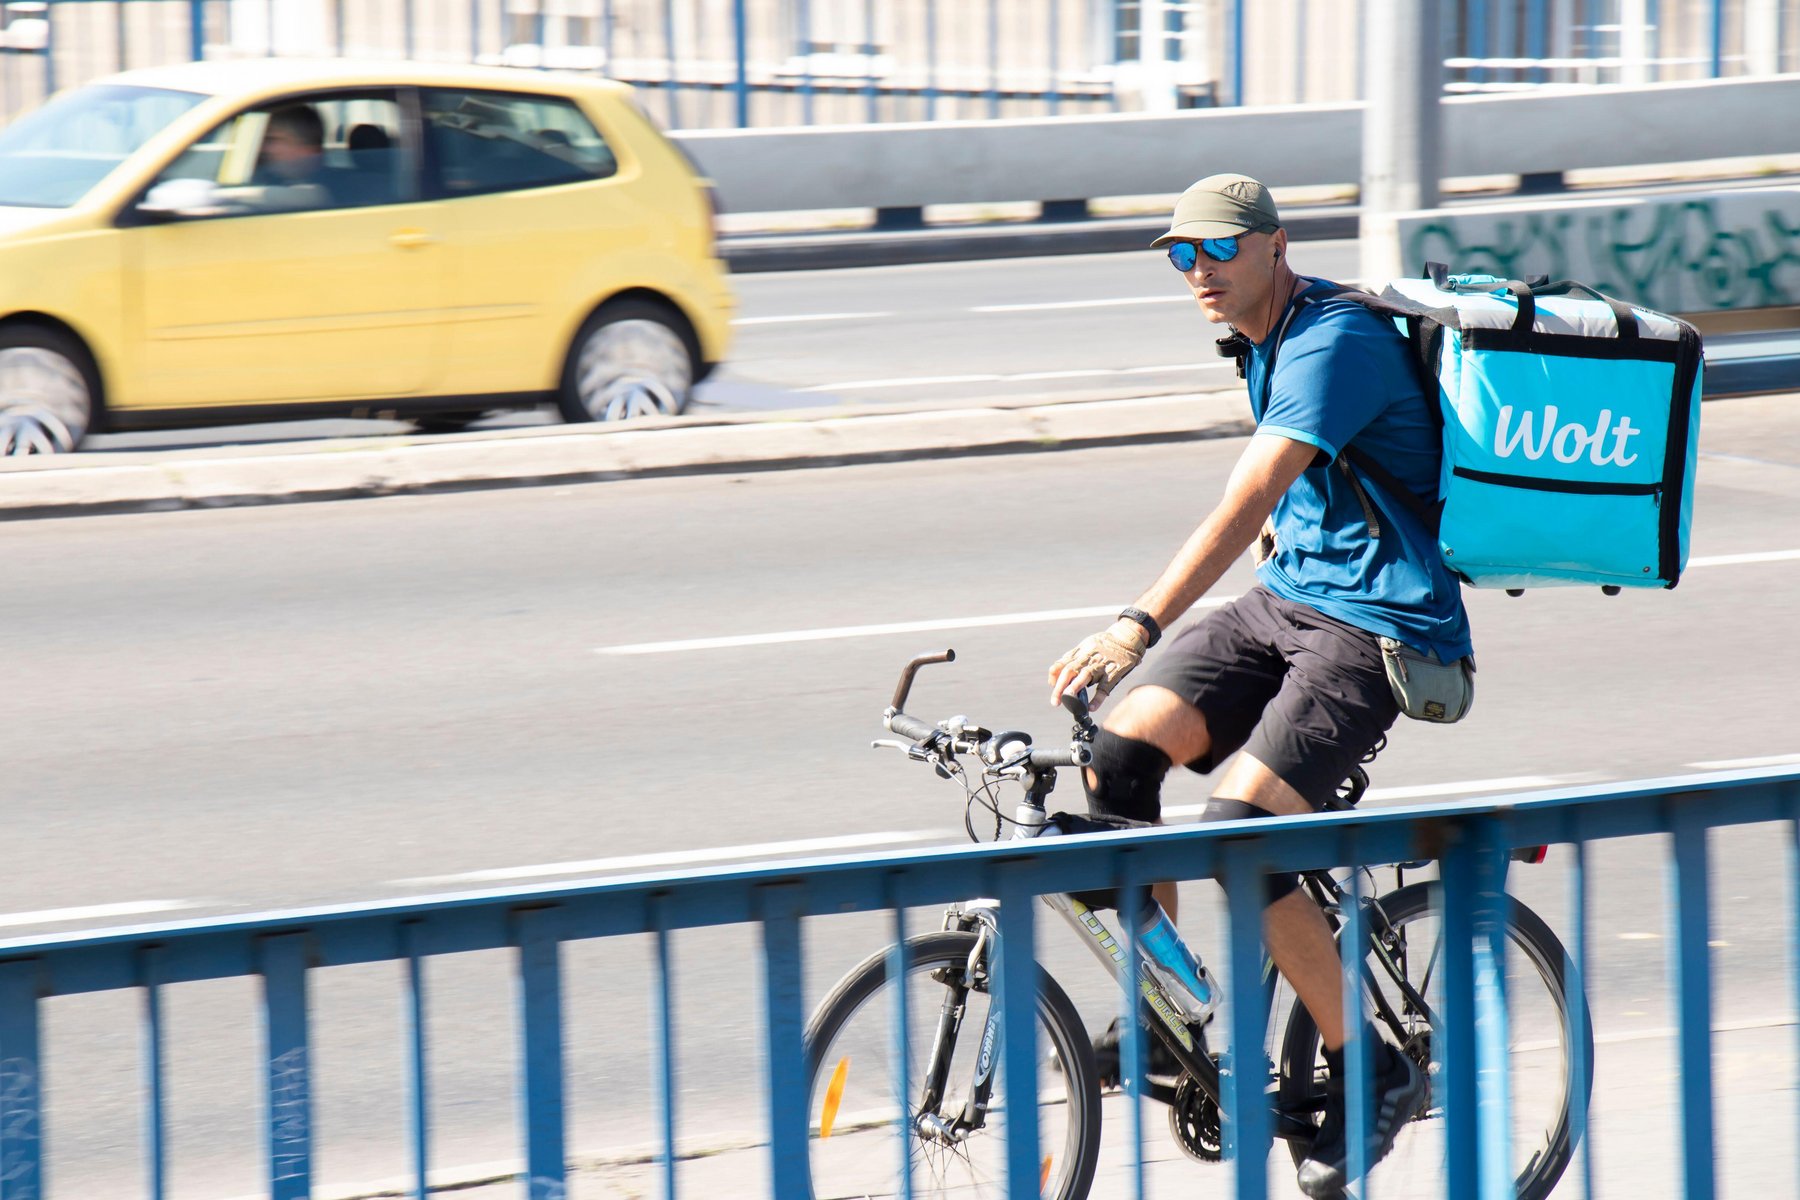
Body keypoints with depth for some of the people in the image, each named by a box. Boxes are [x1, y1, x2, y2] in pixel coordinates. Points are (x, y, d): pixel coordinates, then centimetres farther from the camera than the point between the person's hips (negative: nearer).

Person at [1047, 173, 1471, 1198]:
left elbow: (1247, 505, -31)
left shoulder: (1338, 342, -20)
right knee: (1118, 750, -12)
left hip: (1377, 631, -9)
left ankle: (1372, 1070, -8)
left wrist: (1139, 628, -40)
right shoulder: (1268, 340, 11)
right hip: (1285, 601, 9)